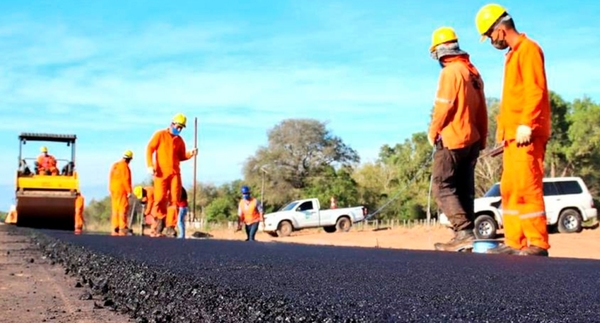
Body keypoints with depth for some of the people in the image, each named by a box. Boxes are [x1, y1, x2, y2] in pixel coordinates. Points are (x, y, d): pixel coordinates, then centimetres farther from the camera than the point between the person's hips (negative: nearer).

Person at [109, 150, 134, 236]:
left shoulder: (114, 165, 15)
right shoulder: (124, 166, -10)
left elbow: (111, 179, 16)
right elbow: (126, 180, -16)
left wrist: (111, 190, 18)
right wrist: (129, 191, -14)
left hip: (114, 190, 8)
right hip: (122, 190, -8)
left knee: (115, 209, 9)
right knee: (123, 209, -8)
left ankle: (115, 229, 9)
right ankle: (123, 229, -11)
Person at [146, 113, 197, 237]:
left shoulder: (180, 140, 16)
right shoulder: (160, 135, 4)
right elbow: (150, 149, -1)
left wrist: (190, 154, -1)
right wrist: (150, 165, -11)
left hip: (175, 173, 4)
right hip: (161, 173, -3)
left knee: (174, 199, -3)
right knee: (160, 198, -10)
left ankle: (170, 226, -1)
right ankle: (160, 221, 8)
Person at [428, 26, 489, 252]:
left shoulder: (451, 71, -11)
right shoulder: (473, 71, 15)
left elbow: (444, 107, -16)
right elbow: (482, 109, 16)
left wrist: (433, 132, -2)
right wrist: (482, 139, 19)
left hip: (452, 140, -9)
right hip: (472, 140, 9)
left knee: (443, 187, -7)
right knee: (464, 189, 10)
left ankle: (464, 232, -16)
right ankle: (467, 234, 10)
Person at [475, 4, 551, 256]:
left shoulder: (528, 49, -6)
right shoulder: (513, 54, 22)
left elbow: (536, 91, -16)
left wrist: (525, 124, -21)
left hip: (526, 135, -10)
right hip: (513, 135, 10)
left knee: (527, 187, -11)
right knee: (510, 188, 9)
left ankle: (537, 243, -8)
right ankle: (514, 242, 13)